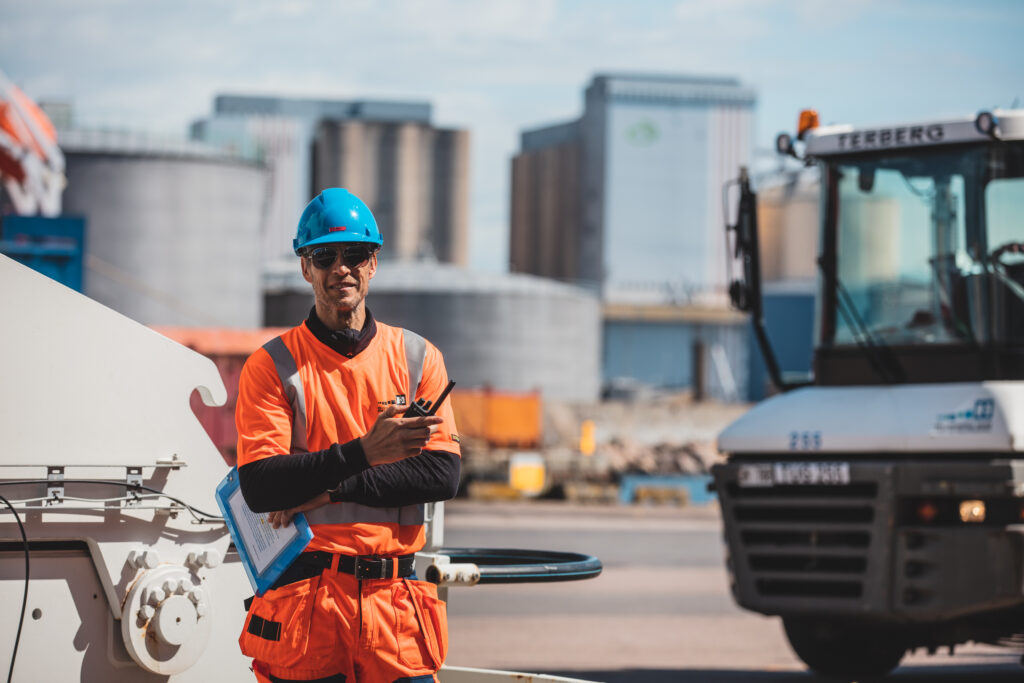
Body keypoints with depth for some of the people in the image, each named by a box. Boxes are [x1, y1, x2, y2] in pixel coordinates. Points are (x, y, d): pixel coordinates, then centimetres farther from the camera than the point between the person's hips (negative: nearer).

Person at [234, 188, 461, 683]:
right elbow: (259, 486, -11)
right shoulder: (271, 366, 2)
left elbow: (442, 474, -3)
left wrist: (331, 489, -12)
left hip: (396, 600, 2)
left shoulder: (418, 358, 10)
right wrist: (362, 453, -22)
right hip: (305, 596, -2)